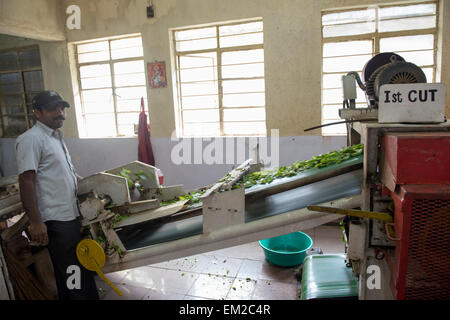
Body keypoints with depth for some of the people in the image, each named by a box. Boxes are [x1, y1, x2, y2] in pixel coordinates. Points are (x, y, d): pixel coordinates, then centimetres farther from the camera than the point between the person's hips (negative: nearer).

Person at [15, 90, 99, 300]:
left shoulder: (56, 137, 16)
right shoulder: (31, 139, -13)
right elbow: (26, 181, -19)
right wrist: (35, 221, -24)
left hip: (70, 214, 9)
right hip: (56, 220, -9)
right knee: (71, 271, -2)